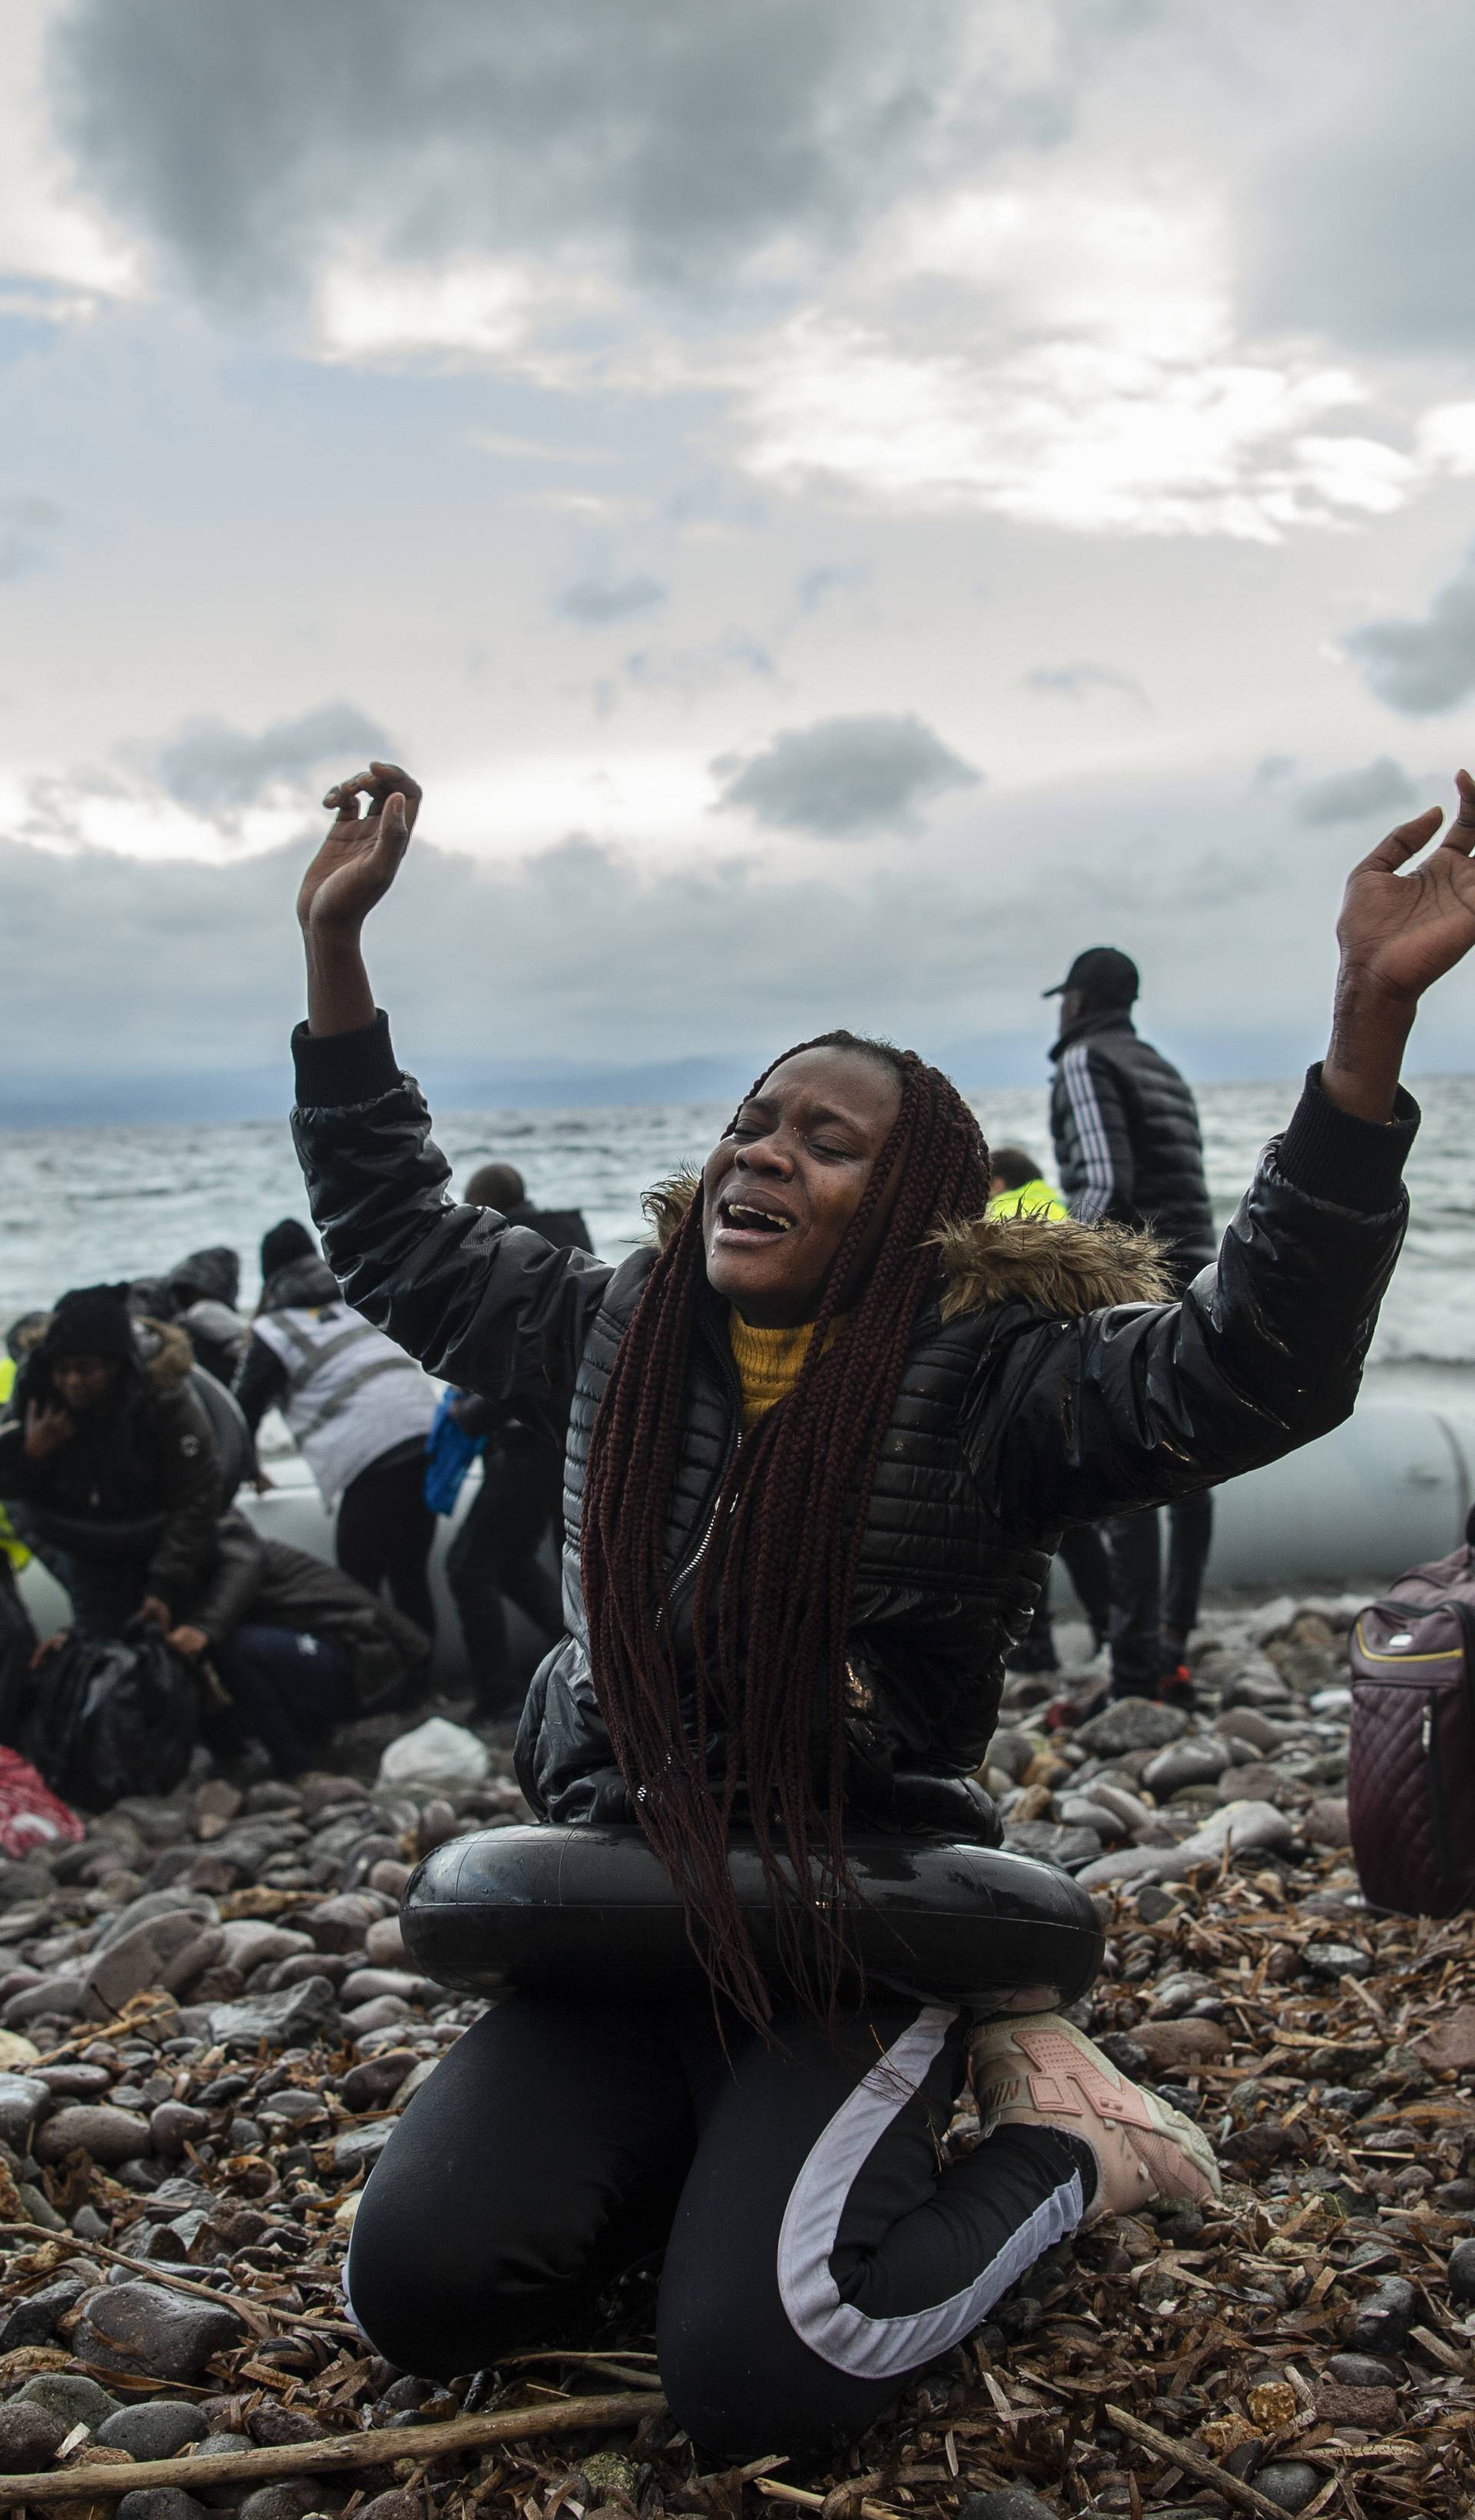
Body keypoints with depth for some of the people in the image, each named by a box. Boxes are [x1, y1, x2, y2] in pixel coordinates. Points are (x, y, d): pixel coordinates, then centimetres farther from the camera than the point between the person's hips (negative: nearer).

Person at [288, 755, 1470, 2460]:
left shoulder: (980, 1376, -12)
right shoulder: (617, 1332, 4)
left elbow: (1250, 1368, -27)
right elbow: (397, 1239, 15)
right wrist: (335, 947, 10)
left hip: (856, 1934, -4)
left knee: (757, 2372, -21)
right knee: (420, 2285, -11)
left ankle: (1060, 2152, 8)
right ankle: (721, 2150, 16)